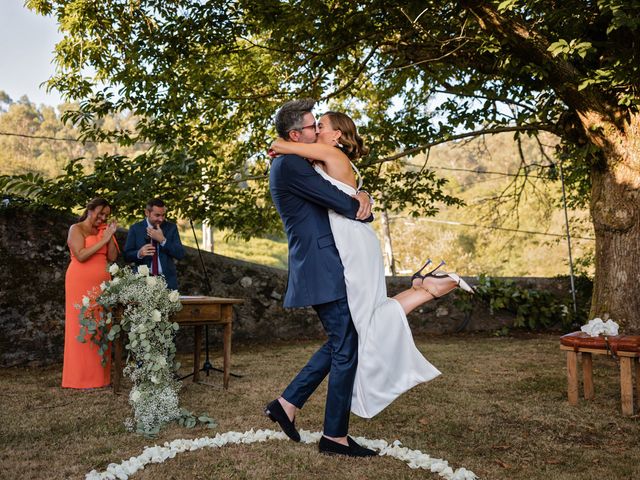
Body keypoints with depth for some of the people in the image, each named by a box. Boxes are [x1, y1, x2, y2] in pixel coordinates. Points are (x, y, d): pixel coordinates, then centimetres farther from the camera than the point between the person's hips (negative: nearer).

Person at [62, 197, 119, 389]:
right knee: (82, 327, -3)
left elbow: (112, 257, 8)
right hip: (81, 284, -6)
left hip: (102, 284, 6)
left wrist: (111, 236, -2)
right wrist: (103, 240, -12)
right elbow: (81, 256, -14)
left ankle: (99, 375, 8)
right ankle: (82, 377, 1)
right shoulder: (76, 229, -1)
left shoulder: (103, 230, 15)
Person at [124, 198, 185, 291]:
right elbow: (127, 255, 2)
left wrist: (162, 240, -16)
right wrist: (139, 253, -20)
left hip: (168, 281, 1)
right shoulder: (135, 229, 2)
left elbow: (180, 254, -4)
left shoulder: (171, 227, 3)